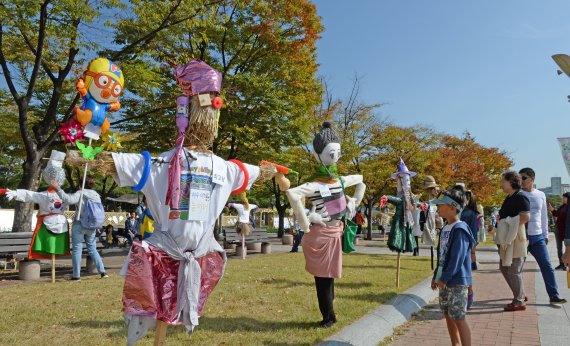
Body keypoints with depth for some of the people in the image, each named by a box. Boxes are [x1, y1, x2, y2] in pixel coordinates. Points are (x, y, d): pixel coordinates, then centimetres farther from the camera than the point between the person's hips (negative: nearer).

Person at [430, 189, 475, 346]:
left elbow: (457, 258, -22)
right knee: (448, 315, 16)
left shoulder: (460, 230, -17)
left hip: (457, 281, -9)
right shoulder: (445, 229, 11)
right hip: (444, 280, 9)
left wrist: (445, 278, -21)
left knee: (458, 318, -3)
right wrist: (436, 276, 15)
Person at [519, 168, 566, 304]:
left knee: (547, 266, 0)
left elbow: (544, 216, 14)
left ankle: (554, 295, 5)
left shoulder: (541, 195, 7)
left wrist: (546, 234, 13)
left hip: (538, 237, 3)